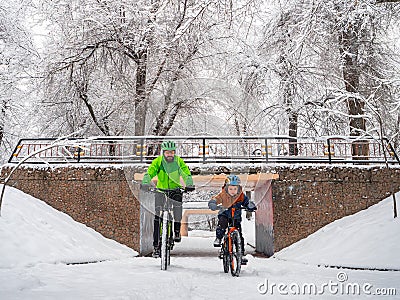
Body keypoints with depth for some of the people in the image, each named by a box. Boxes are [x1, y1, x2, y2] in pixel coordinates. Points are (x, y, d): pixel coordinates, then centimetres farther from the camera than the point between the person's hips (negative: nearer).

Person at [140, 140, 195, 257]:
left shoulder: (179, 161, -9)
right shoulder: (157, 161, -10)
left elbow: (187, 174, -17)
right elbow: (149, 173, -21)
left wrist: (189, 185, -36)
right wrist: (145, 183, -40)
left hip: (175, 190, 1)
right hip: (161, 190, 0)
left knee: (178, 205, -28)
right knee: (158, 217, -10)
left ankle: (177, 230, -4)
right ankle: (156, 245, -1)